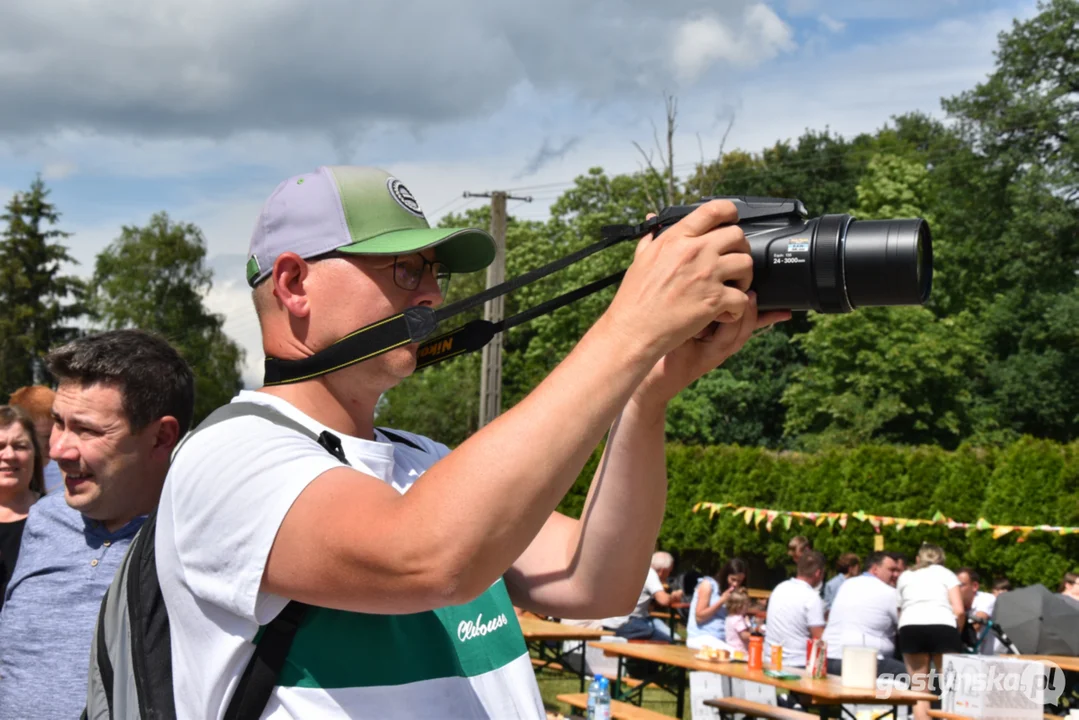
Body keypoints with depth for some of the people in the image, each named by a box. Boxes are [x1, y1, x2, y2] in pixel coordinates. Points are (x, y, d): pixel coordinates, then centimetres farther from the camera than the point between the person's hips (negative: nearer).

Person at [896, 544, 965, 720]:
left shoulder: (905, 576, 29)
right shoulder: (946, 574, 22)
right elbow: (959, 611, 8)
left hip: (909, 628, 2)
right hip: (942, 627, -2)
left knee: (919, 691, 6)